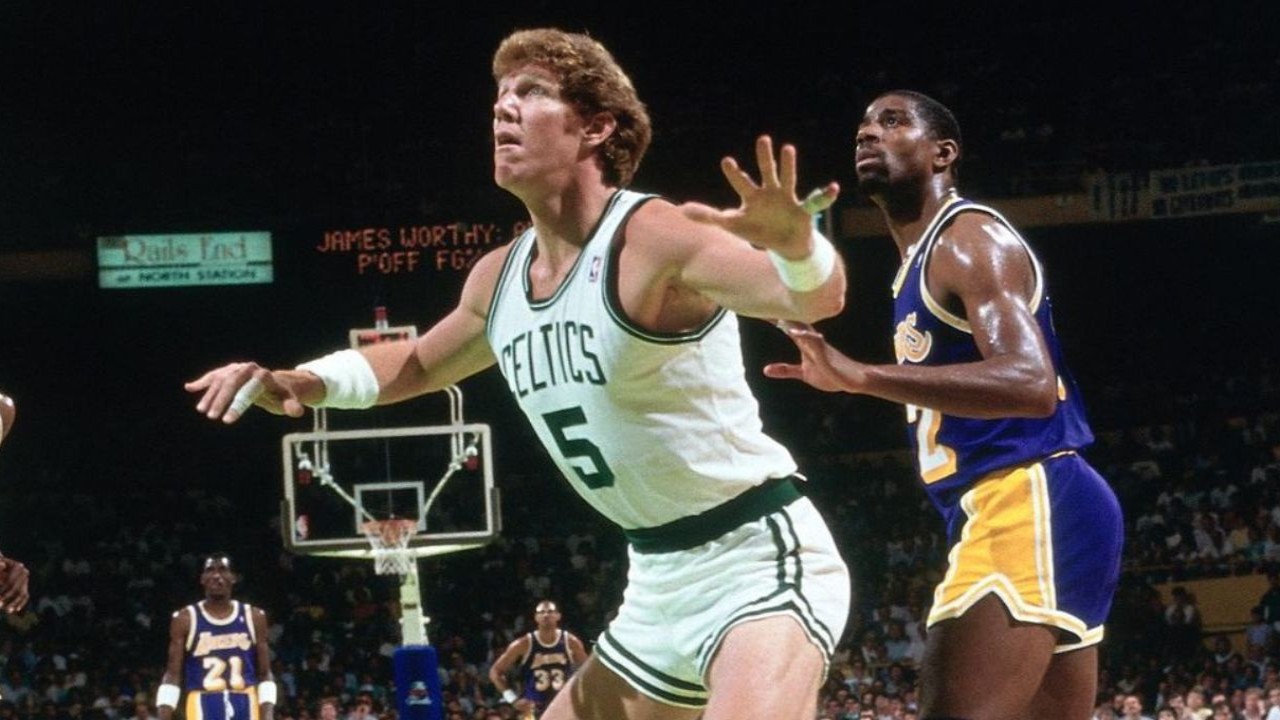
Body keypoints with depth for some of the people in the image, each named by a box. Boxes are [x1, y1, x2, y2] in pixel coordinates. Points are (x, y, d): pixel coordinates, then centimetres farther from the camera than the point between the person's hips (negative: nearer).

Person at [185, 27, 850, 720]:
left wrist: (795, 244, -54)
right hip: (660, 581, 9)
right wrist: (303, 382, 14)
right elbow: (421, 363, 30)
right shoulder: (497, 278, 8)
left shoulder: (653, 238, -17)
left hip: (760, 559, -9)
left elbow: (817, 297, -32)